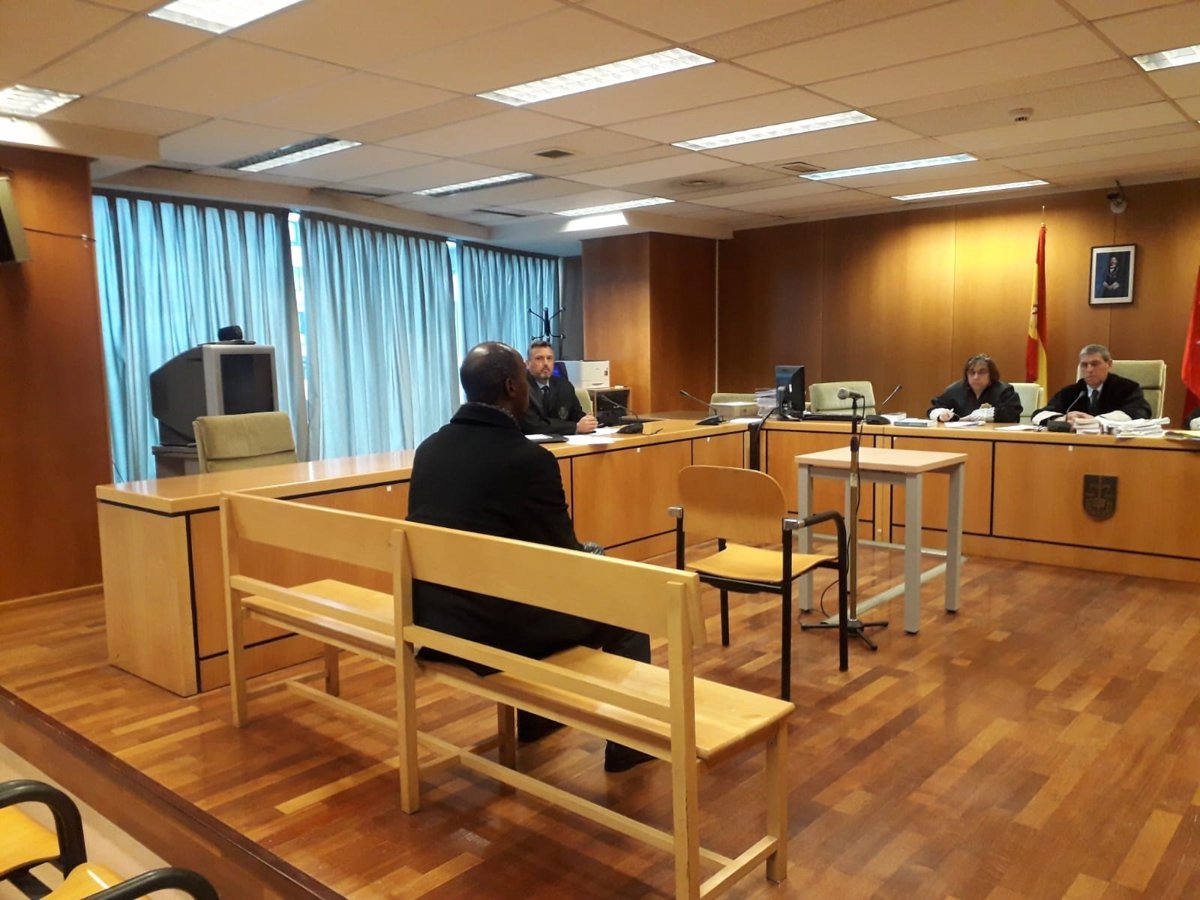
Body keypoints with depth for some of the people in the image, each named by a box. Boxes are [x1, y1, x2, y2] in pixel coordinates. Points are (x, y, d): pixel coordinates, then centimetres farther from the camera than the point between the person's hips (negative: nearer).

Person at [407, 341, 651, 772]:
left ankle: (536, 715, 47)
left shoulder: (429, 448, 3)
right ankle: (627, 740, 27)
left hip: (431, 619, 7)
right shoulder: (529, 458, -18)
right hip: (493, 629, -7)